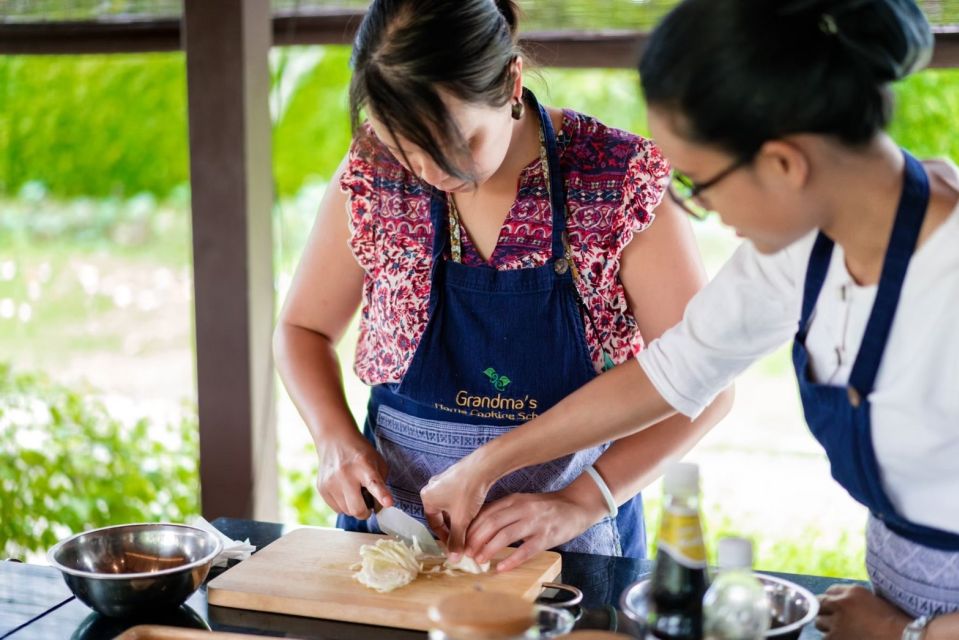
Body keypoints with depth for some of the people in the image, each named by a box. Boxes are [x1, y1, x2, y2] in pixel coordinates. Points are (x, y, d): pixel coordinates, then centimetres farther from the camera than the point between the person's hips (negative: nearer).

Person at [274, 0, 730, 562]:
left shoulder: (620, 178, -13)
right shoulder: (372, 174, -6)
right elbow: (304, 329, 9)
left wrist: (581, 502, -21)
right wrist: (336, 440, -9)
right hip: (393, 529, 1)